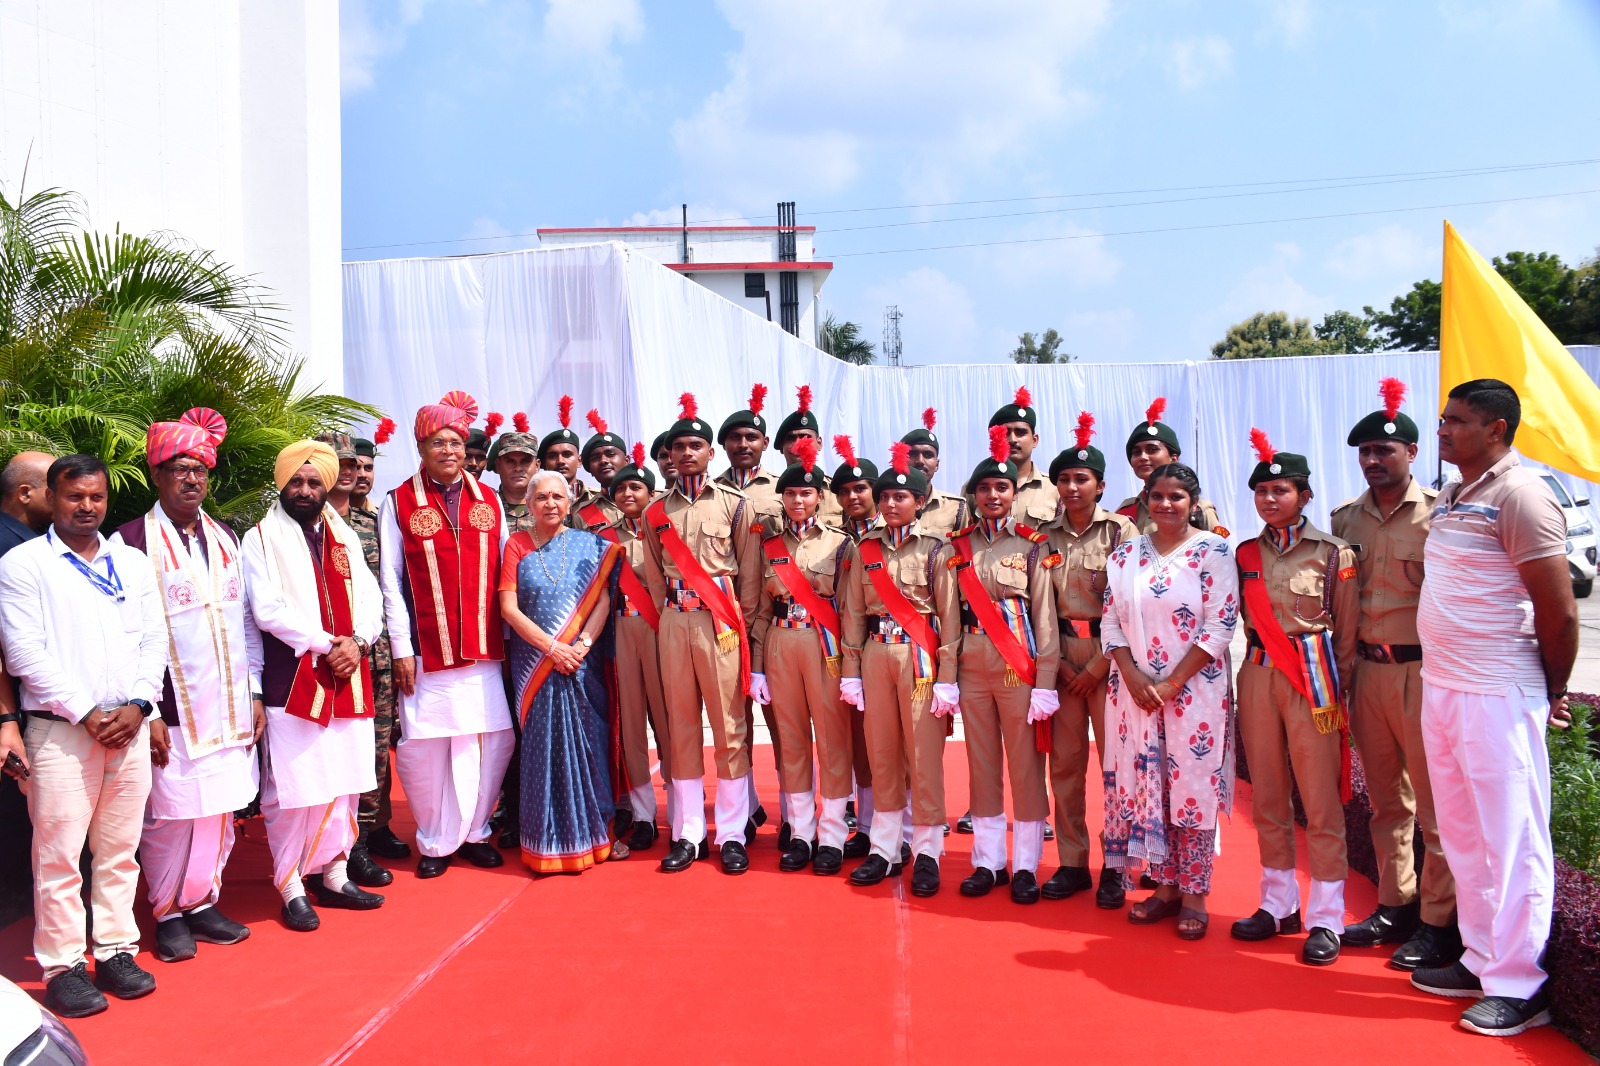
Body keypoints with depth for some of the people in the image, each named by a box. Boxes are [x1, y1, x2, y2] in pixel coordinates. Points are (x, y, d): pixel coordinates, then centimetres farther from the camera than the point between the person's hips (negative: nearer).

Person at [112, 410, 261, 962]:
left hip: (229, 709, 5)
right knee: (171, 813, 0)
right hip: (173, 711, -5)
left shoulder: (225, 539, 12)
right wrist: (146, 711, -11)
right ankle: (169, 913, 18)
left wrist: (255, 693, 11)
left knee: (220, 810, 10)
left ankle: (203, 902, 24)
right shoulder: (131, 542, -5)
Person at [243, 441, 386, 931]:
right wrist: (326, 644, -14)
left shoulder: (344, 537, 14)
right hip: (291, 682, -5)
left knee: (343, 782, 11)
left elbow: (369, 599, 8)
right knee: (293, 789, -3)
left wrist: (357, 641, -10)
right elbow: (268, 610, -11)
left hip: (348, 681, 5)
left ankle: (334, 876, 23)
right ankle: (292, 889, 9)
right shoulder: (260, 540, -1)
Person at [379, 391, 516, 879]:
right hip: (426, 651, -3)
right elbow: (390, 582, -1)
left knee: (495, 738, 4)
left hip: (483, 649, 3)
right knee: (423, 746, 1)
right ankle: (435, 842, 18)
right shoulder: (399, 502, 0)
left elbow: (504, 573, 11)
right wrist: (401, 649, -5)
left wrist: (507, 637, 7)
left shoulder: (488, 500, 9)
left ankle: (474, 831, 21)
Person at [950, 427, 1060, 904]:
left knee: (1025, 766, 2)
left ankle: (1025, 866, 12)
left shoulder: (1033, 546, 0)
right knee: (982, 766, 9)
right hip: (972, 664, 3)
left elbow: (1045, 618, -4)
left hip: (1020, 665, -3)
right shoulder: (958, 546, 7)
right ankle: (988, 860, 18)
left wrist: (1045, 683, -11)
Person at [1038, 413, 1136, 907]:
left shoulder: (1120, 531, -1)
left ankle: (1114, 866, 9)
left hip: (1108, 655, -3)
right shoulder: (1046, 535, 10)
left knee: (1117, 760, -2)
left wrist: (1100, 664, -10)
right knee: (1064, 763, 6)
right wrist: (1054, 659, -3)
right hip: (1061, 657, 4)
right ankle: (1072, 862, 15)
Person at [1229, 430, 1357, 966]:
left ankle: (1326, 920, 7)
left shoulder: (1333, 553, 0)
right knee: (1267, 800, 9)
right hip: (1257, 678, 4)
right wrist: (1255, 677, 5)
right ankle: (1280, 906, 21)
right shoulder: (1245, 554, 10)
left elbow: (1347, 631, 2)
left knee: (1322, 803, -2)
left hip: (1314, 681, -4)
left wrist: (1338, 690, 0)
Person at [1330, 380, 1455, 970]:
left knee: (1434, 805, 0)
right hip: (1367, 671, 6)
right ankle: (1395, 907, 26)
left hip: (1421, 671, -5)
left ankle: (1438, 923, 11)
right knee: (1386, 801, 14)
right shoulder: (1346, 518, 10)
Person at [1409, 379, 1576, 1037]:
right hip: (1439, 687, 9)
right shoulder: (1448, 499, 13)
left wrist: (1552, 693, -2)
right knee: (1463, 836, 15)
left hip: (1496, 696, -9)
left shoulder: (1519, 495, -13)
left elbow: (1559, 611, -13)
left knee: (1511, 840, 1)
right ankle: (1482, 961, 26)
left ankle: (1519, 986, 10)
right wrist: (1439, 678, 15)